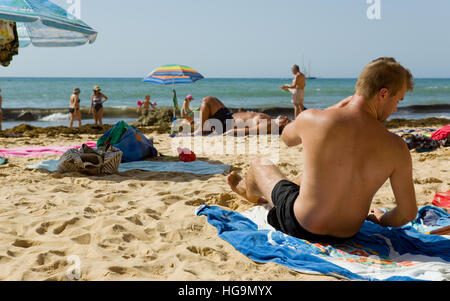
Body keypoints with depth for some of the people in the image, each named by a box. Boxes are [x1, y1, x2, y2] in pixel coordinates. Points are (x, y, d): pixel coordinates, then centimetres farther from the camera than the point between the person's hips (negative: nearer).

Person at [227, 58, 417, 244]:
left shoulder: (312, 119, -21)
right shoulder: (396, 148, -19)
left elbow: (287, 138, 5)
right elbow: (408, 213, -11)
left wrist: (340, 106, 9)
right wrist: (382, 219, 13)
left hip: (301, 227, -3)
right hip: (348, 234, 3)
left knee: (260, 164, 26)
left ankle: (248, 190, 62)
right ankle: (267, 196, 63)